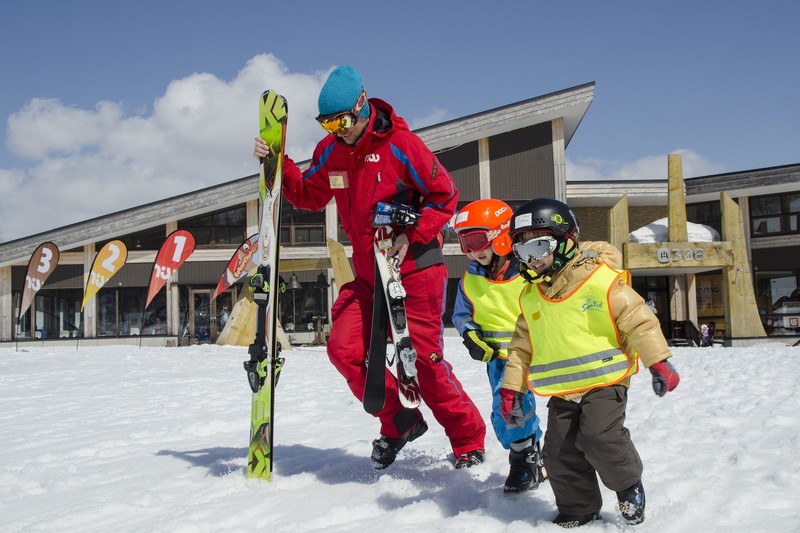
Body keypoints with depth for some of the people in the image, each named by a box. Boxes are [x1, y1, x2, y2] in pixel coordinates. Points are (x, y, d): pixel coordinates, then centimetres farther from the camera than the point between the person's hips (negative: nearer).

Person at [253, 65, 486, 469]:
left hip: (415, 270, -6)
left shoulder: (400, 144, -14)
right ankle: (400, 422, 16)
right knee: (345, 350, -4)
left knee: (422, 359, -4)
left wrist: (411, 237, -18)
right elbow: (309, 195, 13)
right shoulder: (329, 151, 3)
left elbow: (445, 196, -8)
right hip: (367, 276, 6)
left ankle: (469, 442, 15)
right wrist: (278, 165, -2)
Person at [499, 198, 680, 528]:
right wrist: (512, 387, 11)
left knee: (599, 437, -20)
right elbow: (521, 345, 14)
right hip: (561, 391, 6)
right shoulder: (530, 296, 7)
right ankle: (578, 508, 25)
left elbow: (637, 319, -10)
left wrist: (658, 362, -13)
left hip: (604, 380, -6)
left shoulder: (599, 278, -11)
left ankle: (628, 484, 10)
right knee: (560, 452, 4)